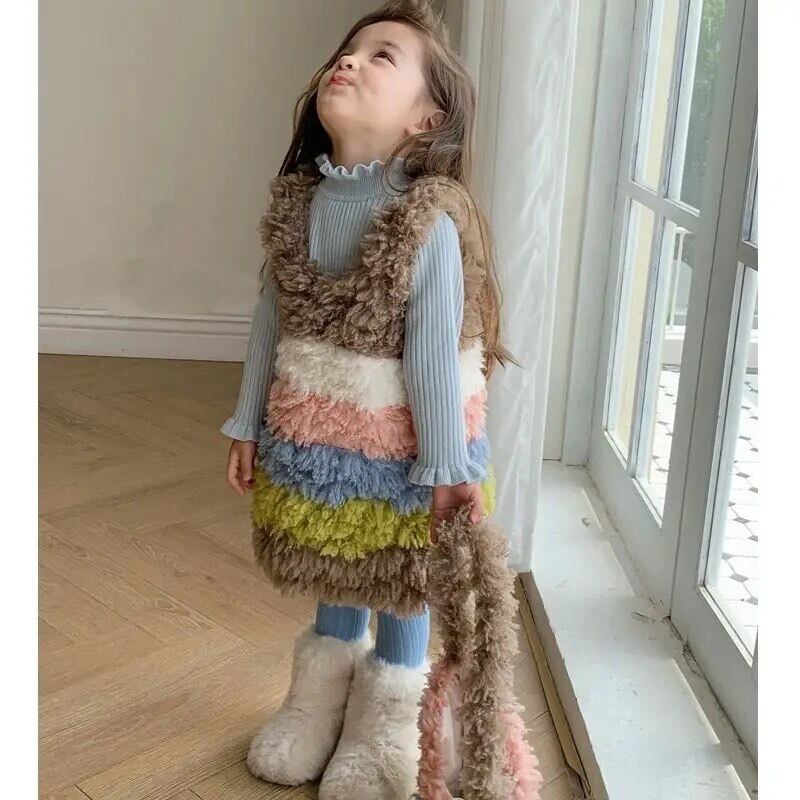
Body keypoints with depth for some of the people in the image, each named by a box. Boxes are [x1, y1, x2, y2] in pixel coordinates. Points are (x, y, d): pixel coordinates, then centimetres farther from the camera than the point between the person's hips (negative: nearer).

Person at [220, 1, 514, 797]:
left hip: (396, 449, -5)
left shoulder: (431, 221, -22)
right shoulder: (297, 202, -4)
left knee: (398, 586, 15)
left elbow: (435, 352, -19)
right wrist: (249, 423, 10)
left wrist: (446, 466, -14)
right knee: (333, 578, 23)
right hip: (312, 437, 5)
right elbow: (270, 321, 4)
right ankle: (318, 698, 47)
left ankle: (384, 729, 39)